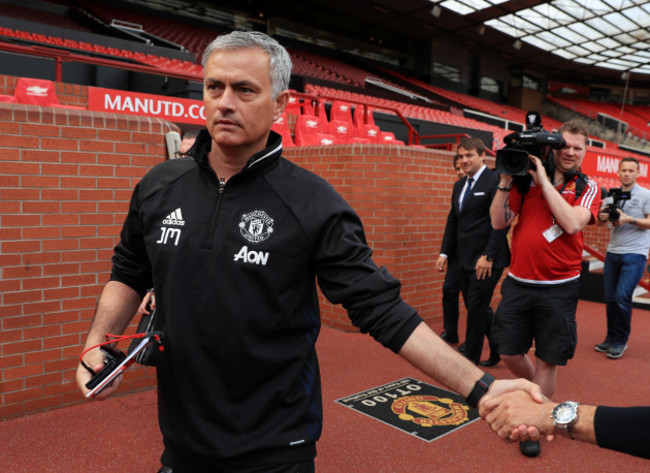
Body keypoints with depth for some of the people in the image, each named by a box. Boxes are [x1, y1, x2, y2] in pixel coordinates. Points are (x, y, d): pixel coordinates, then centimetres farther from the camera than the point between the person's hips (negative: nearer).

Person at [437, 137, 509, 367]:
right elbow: (452, 221, 18)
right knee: (479, 308, 15)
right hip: (465, 259, 8)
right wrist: (444, 253, 10)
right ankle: (500, 350, 32)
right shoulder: (459, 186, 15)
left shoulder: (496, 180, -10)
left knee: (476, 309, 0)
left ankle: (470, 360, 15)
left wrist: (488, 256, -20)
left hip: (486, 259, -8)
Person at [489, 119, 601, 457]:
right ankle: (539, 393, 42)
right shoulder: (526, 180, 2)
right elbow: (499, 222, -2)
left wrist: (545, 181, -17)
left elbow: (572, 223, -20)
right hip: (518, 282, 2)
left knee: (547, 361, 8)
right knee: (509, 352, 12)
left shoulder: (587, 188, 0)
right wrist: (505, 182, -12)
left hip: (558, 289, -2)